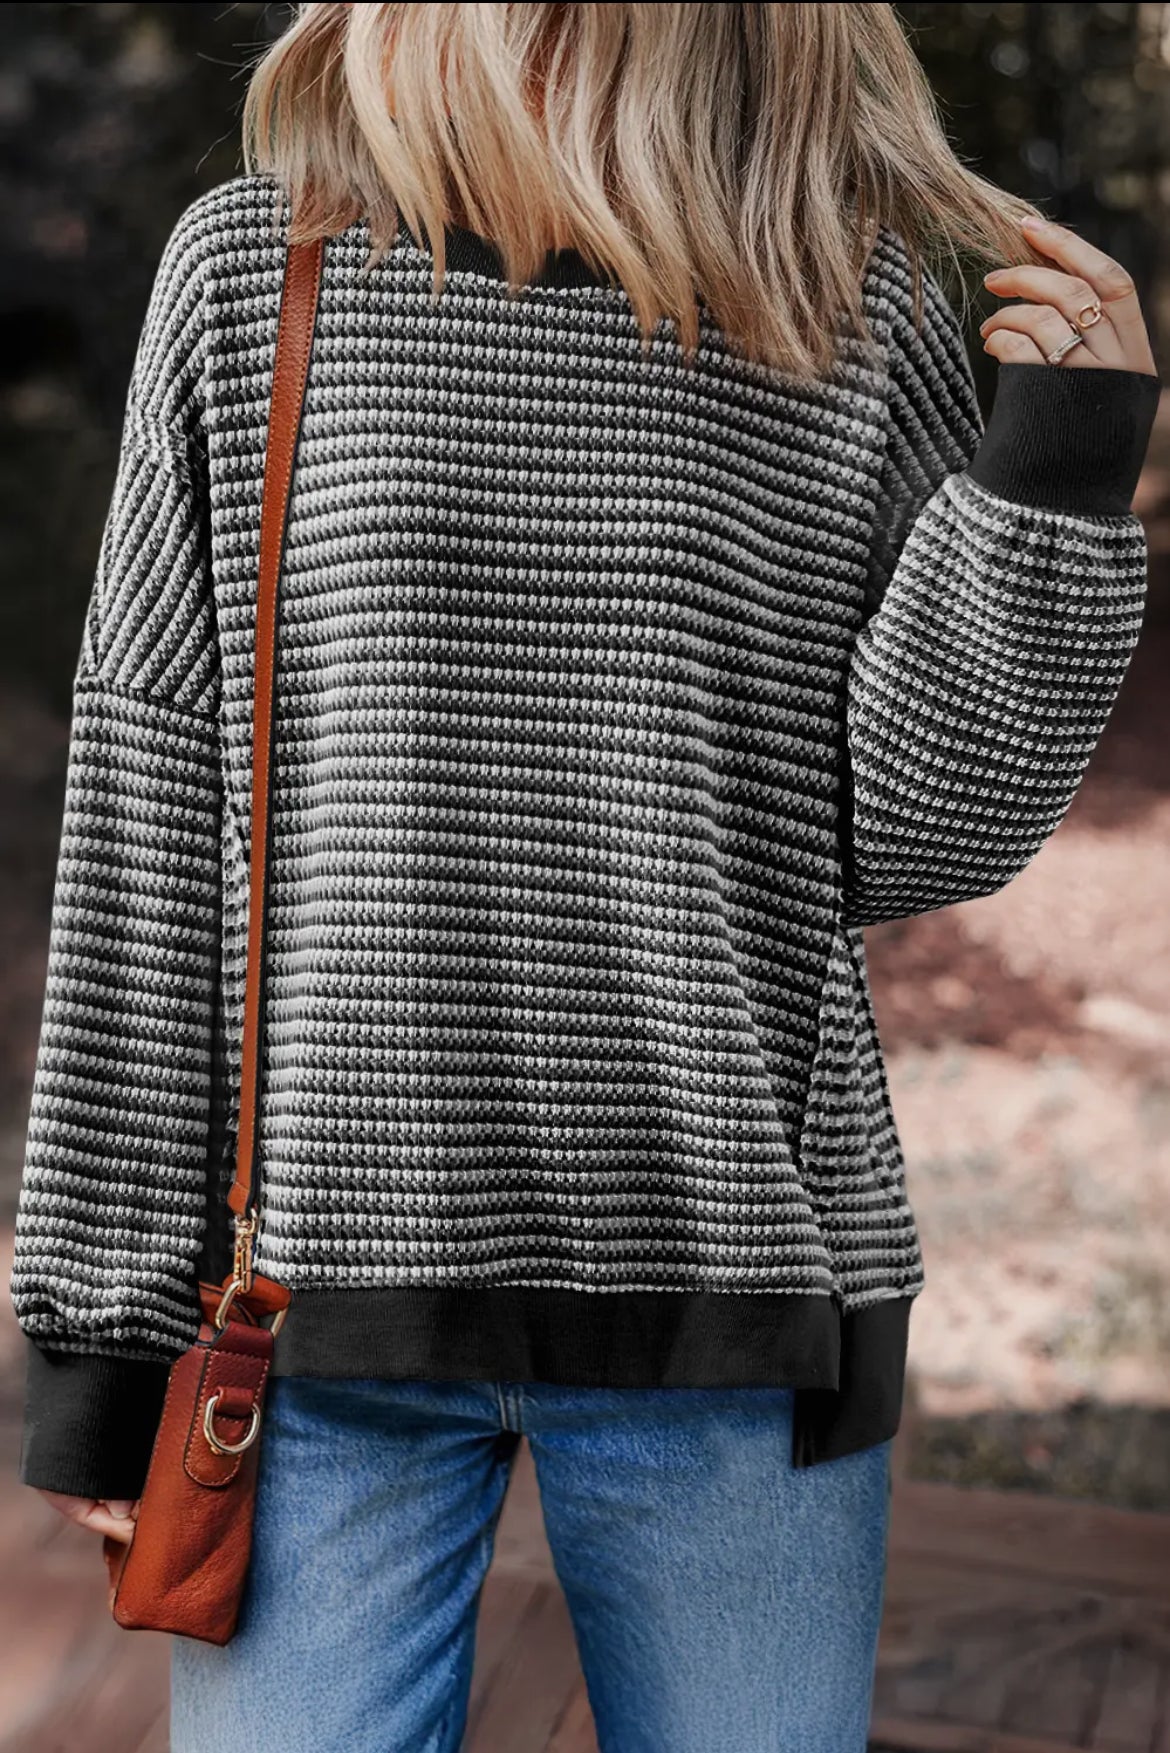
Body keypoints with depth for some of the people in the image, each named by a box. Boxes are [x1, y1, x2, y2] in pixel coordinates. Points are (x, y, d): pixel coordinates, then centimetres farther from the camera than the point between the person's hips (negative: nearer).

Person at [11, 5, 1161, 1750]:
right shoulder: (253, 268, 1)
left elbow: (904, 840, 2)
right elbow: (147, 815, 1)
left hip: (726, 1300, 1)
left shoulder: (857, 309, 0)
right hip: (329, 1274, 0)